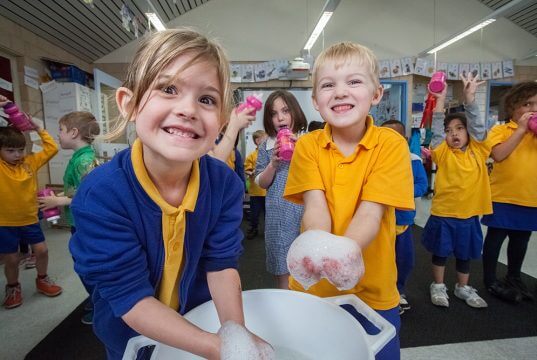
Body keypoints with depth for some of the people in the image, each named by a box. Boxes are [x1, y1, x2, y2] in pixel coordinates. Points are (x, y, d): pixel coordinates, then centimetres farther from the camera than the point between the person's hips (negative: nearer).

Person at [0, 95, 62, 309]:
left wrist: (38, 128, -5)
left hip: (30, 218, 3)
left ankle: (42, 280, 30)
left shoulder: (30, 162, -1)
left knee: (41, 250, 6)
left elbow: (52, 149, 1)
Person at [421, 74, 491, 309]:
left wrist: (470, 96, -19)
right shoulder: (443, 153, -4)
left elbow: (478, 125, -10)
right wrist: (441, 98, -20)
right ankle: (438, 286, 32)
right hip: (442, 213, -2)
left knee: (464, 254, 19)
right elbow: (436, 129, -14)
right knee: (440, 252, 13)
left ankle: (463, 288, 39)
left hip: (468, 213, 2)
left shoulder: (477, 151, 1)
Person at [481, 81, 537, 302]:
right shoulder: (500, 130, -7)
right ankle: (490, 280, 21)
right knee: (495, 238, 7)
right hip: (503, 197, -5)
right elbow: (498, 155, -23)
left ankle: (514, 278, 37)